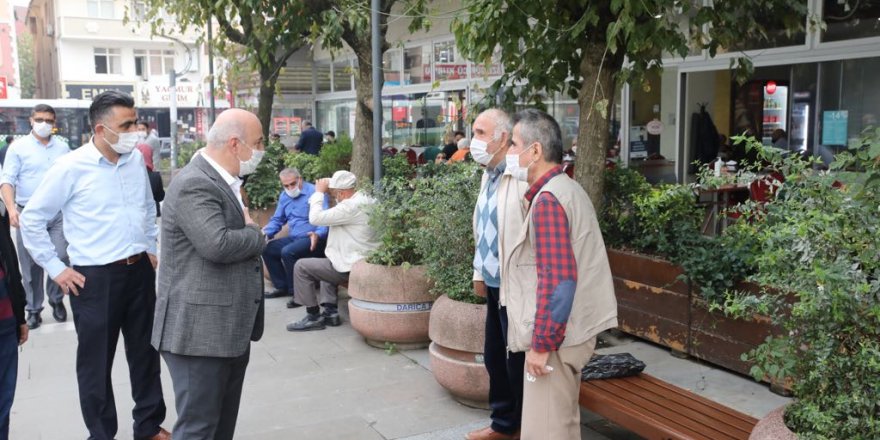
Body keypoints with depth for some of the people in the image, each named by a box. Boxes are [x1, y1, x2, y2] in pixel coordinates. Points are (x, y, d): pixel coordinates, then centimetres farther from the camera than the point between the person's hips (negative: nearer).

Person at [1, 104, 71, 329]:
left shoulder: (63, 147, 9)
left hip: (58, 213, 2)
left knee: (61, 257, -6)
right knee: (31, 265, 5)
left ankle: (56, 299, 18)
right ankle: (34, 309, 17)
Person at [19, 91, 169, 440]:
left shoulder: (137, 159, 3)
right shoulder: (71, 167, -12)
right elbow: (31, 219, -5)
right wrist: (56, 269, -7)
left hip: (140, 270, 5)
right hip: (95, 277, -5)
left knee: (145, 353, 16)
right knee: (96, 362, 8)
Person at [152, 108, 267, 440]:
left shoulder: (225, 182, 15)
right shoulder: (194, 184, -18)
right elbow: (218, 245, -30)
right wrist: (255, 232, -12)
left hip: (230, 330, 10)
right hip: (200, 331, -10)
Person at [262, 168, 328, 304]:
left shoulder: (314, 192, -14)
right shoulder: (284, 196, 12)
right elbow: (277, 220, 21)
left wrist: (318, 234, -42)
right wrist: (266, 232, 2)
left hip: (312, 238, -9)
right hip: (294, 238, 9)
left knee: (288, 252, -30)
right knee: (267, 249, -3)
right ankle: (282, 287, 8)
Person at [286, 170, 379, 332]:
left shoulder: (351, 206, -24)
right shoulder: (364, 199, 7)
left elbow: (315, 218, -23)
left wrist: (319, 192, -11)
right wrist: (323, 192, 7)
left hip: (351, 267, -10)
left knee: (301, 266, -3)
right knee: (325, 263, 34)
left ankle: (313, 317, 5)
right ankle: (330, 312, 24)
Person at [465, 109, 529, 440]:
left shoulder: (522, 177, -20)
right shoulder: (488, 175, 11)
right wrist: (479, 272, 20)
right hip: (494, 283, 9)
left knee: (518, 362, 5)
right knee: (494, 357, 19)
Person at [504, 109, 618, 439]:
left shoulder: (547, 201, -20)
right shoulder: (567, 189, 12)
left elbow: (557, 280, -26)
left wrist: (541, 344, -20)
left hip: (553, 337, -10)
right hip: (572, 329, 10)